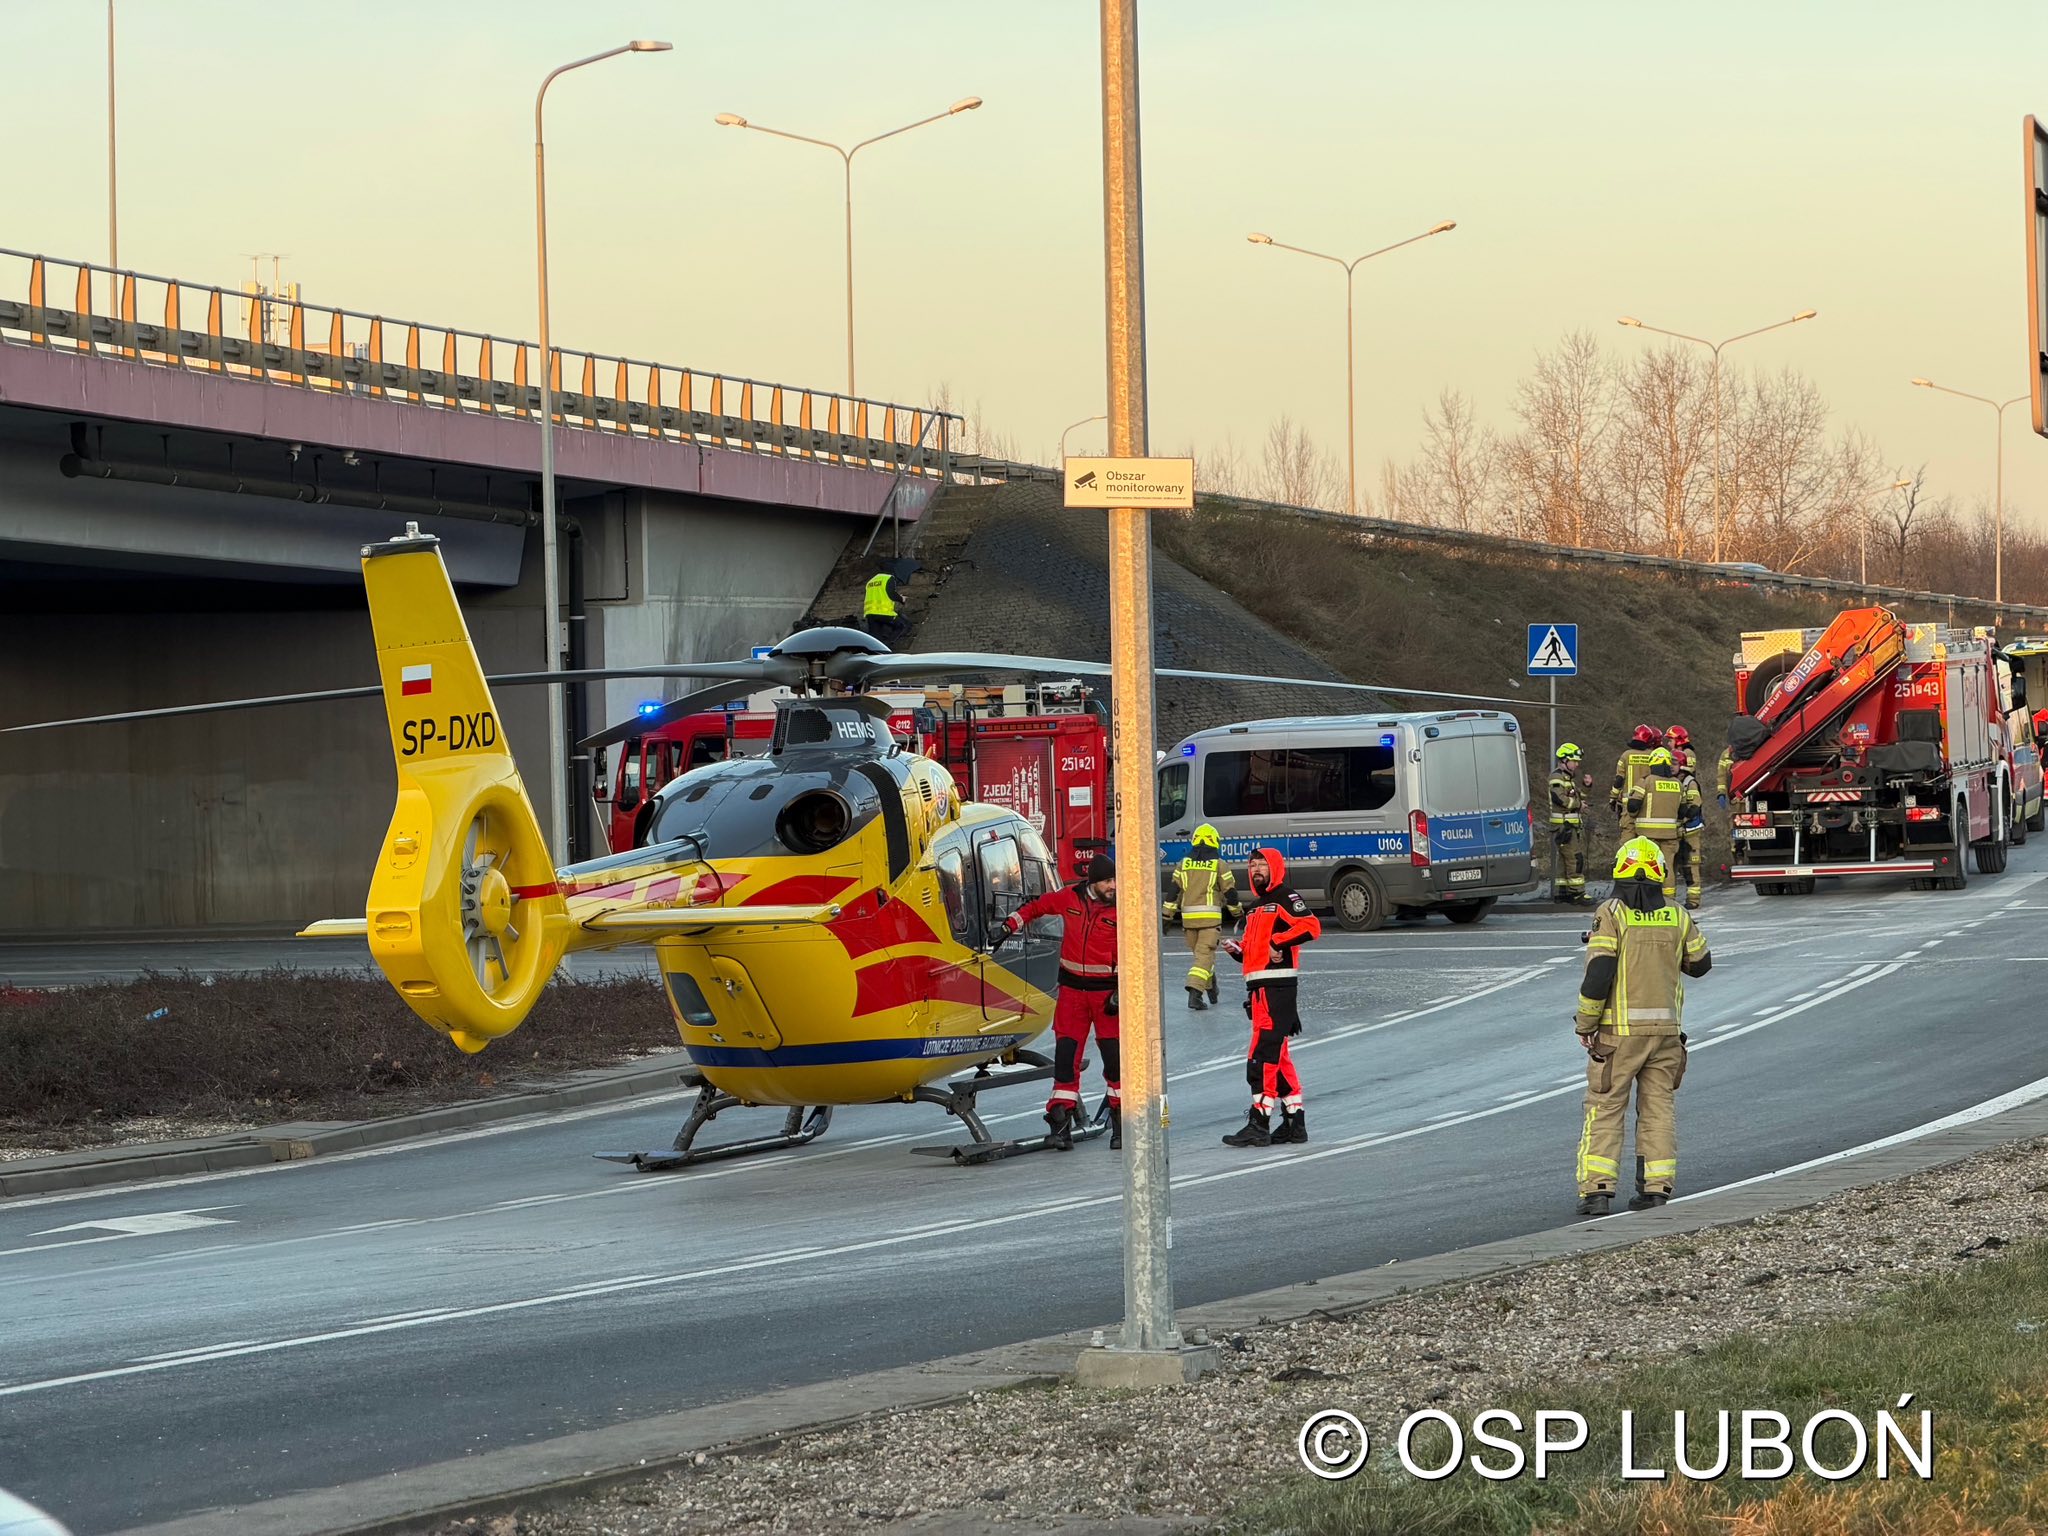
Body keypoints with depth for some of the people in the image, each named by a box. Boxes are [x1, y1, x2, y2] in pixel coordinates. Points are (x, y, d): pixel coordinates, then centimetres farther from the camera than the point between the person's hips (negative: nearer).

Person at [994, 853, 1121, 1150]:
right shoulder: (1069, 899, -1)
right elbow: (1036, 907, 16)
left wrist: (1121, 992, -13)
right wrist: (1008, 928, 11)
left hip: (1106, 990, -2)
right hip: (1072, 988, 2)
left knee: (1114, 1056, -3)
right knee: (1066, 1054, -3)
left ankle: (1121, 1121, 10)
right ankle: (1061, 1123, -2)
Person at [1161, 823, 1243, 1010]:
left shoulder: (1183, 864, 8)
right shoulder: (1219, 865, -1)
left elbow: (1174, 891, 6)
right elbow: (1230, 891, 3)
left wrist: (1167, 915, 10)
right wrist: (1238, 912, 18)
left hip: (1188, 917, 3)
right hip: (1210, 916, -3)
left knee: (1200, 953, 19)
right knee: (1205, 954, -6)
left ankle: (1211, 989, 30)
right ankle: (1194, 992, -22)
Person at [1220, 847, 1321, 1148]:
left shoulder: (1285, 897, -5)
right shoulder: (1258, 906, 25)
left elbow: (1311, 926, -19)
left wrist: (1277, 942, -18)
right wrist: (1238, 949, 9)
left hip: (1277, 985, -10)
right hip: (1259, 987, 10)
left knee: (1262, 1056, -14)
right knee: (1278, 1057, 12)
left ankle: (1259, 1125, -16)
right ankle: (1294, 1123, 16)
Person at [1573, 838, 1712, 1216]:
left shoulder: (1611, 914, -10)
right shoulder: (1677, 918, 3)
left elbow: (1599, 972, -16)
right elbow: (1701, 964, 17)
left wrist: (1585, 1024, -6)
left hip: (1618, 1029, -3)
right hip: (1666, 1029, 3)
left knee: (1605, 1109, 3)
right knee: (1658, 1110, 11)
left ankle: (1597, 1189, -3)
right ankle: (1656, 1189, 9)